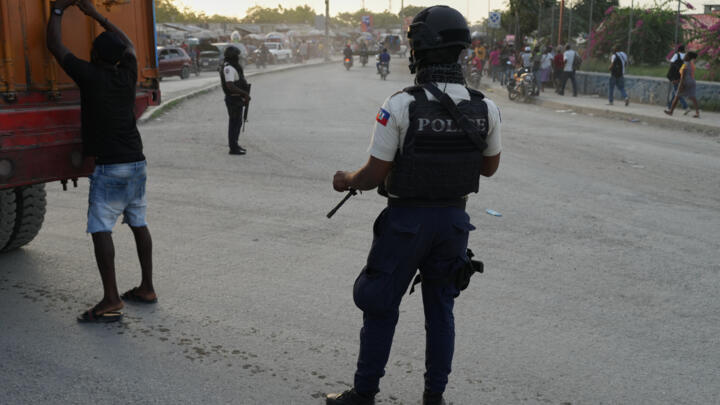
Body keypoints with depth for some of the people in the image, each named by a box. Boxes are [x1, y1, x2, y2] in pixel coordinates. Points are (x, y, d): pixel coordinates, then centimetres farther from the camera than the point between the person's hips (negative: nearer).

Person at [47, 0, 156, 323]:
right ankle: (147, 288, 23)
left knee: (100, 229, -6)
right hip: (137, 163, 7)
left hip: (110, 168, -7)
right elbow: (128, 44, 27)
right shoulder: (127, 75, 7)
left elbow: (55, 45, 2)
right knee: (139, 224, 15)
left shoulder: (90, 76, -9)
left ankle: (111, 301, -9)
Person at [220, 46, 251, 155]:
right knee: (234, 123, -5)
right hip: (233, 99, -10)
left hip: (238, 99, 10)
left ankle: (234, 144, 29)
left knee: (237, 122, 18)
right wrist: (244, 93, -23)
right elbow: (230, 86, -27)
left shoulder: (234, 67, 14)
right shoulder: (229, 68, -18)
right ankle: (233, 148, 1)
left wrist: (245, 94, 13)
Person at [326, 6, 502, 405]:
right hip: (454, 220, 4)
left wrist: (346, 180, 7)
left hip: (406, 221, -4)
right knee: (440, 308, 19)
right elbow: (489, 166, 8)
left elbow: (374, 175, -13)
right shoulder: (485, 109, -6)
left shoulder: (400, 106, -19)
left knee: (381, 308, 11)